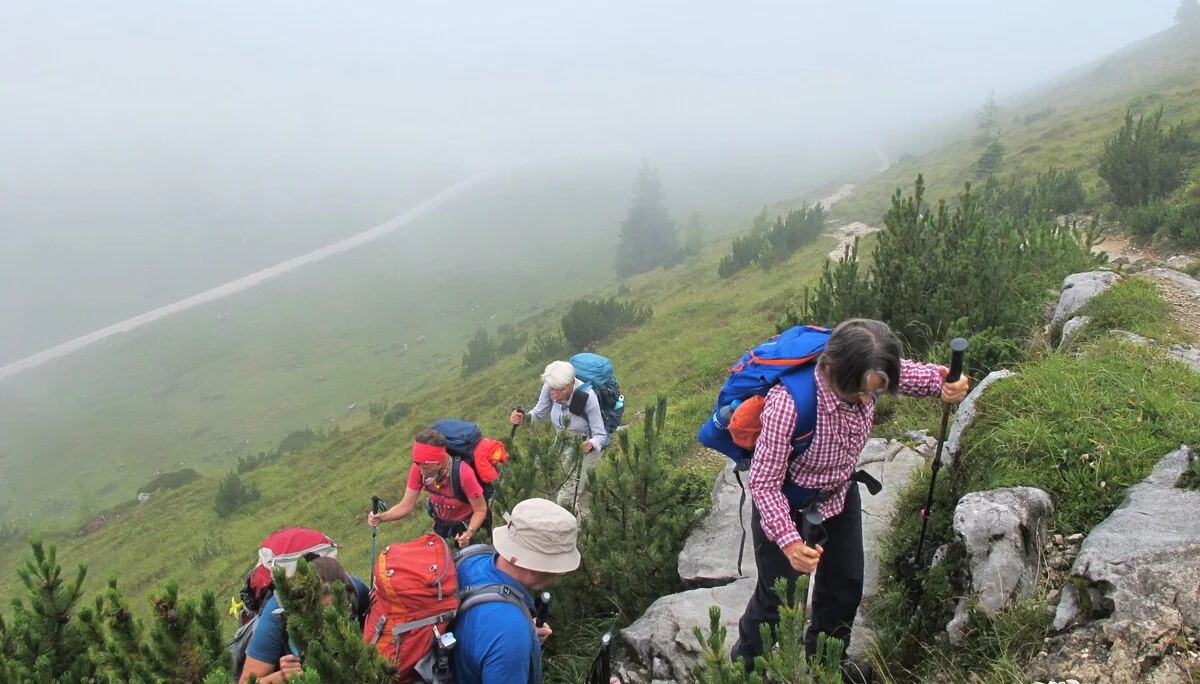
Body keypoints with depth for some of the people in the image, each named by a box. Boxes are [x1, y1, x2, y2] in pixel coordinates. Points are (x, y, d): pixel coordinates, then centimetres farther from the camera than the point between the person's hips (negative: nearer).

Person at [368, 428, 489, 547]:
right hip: (441, 520, 3)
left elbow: (481, 510, -28)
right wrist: (381, 517, -36)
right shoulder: (418, 469, -28)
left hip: (465, 522, -3)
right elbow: (406, 505, -19)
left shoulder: (463, 473, -40)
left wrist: (469, 532, -45)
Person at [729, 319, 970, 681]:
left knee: (845, 587, 22)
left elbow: (905, 372, 1)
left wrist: (943, 381, -19)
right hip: (787, 503, -6)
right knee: (778, 598, 10)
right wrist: (788, 541, -42)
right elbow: (764, 484, -30)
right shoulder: (788, 404, -42)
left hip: (840, 495, 6)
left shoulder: (863, 375, -24)